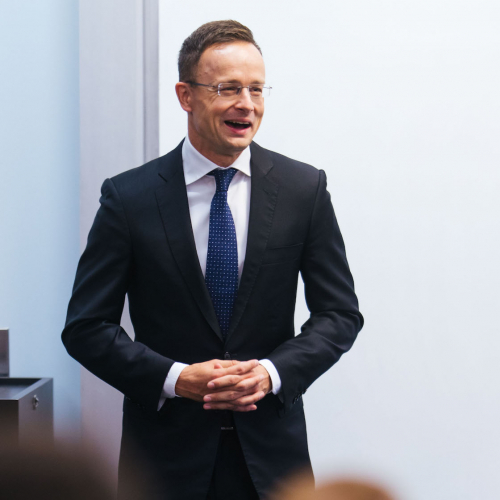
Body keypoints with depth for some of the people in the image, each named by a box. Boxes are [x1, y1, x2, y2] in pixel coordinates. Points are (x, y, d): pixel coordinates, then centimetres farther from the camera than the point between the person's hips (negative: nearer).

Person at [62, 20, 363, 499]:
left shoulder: (304, 187, -1)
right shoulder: (129, 197, -5)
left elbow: (340, 312, 2)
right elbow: (85, 327, -4)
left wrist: (273, 372, -13)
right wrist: (175, 378, -17)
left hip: (270, 447, 1)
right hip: (166, 450, -1)